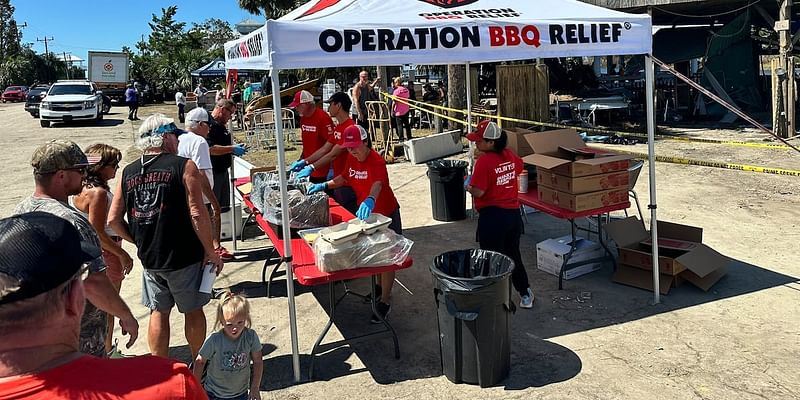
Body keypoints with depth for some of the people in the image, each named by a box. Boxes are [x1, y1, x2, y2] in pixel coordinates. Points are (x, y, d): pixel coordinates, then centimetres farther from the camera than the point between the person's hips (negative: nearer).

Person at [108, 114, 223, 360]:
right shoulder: (183, 166, -12)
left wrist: (140, 242, 15)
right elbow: (197, 214, -18)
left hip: (149, 258, 4)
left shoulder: (128, 173, 4)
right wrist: (211, 252, -10)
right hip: (185, 257, -4)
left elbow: (114, 220, 4)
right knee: (193, 311, 13)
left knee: (158, 313, 16)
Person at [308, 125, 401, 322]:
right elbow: (344, 178, 16)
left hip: (385, 213, -8)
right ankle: (380, 286, 41)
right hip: (365, 212, 8)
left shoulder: (376, 161, -28)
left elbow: (377, 184, -47)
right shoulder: (352, 159, -3)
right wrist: (324, 185, 2)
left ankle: (385, 301, 8)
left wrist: (370, 200, -67)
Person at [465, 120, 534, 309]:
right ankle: (525, 293, 33)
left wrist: (468, 186, -3)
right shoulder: (510, 155, 2)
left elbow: (478, 192, -23)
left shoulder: (484, 161, -20)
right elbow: (519, 167, 24)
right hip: (514, 213, 7)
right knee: (513, 254, 22)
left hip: (492, 217, -7)